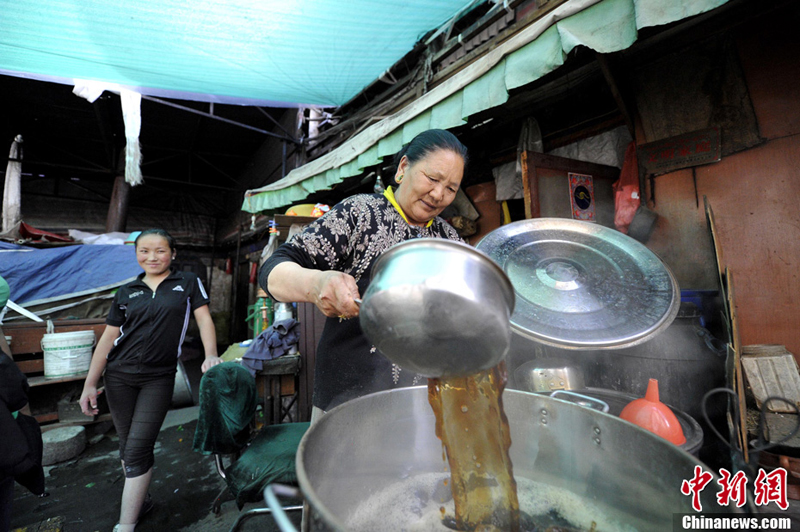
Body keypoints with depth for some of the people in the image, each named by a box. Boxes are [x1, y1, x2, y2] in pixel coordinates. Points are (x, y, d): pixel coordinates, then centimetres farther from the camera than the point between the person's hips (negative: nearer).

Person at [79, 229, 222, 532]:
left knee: (138, 450, -3)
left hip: (159, 378, -3)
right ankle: (140, 500, 34)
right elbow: (108, 338, 9)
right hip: (119, 376, 4)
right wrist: (90, 384, 5)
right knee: (127, 445, 13)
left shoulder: (188, 283, 1)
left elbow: (204, 319, -4)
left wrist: (211, 355, -19)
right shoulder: (127, 293, 8)